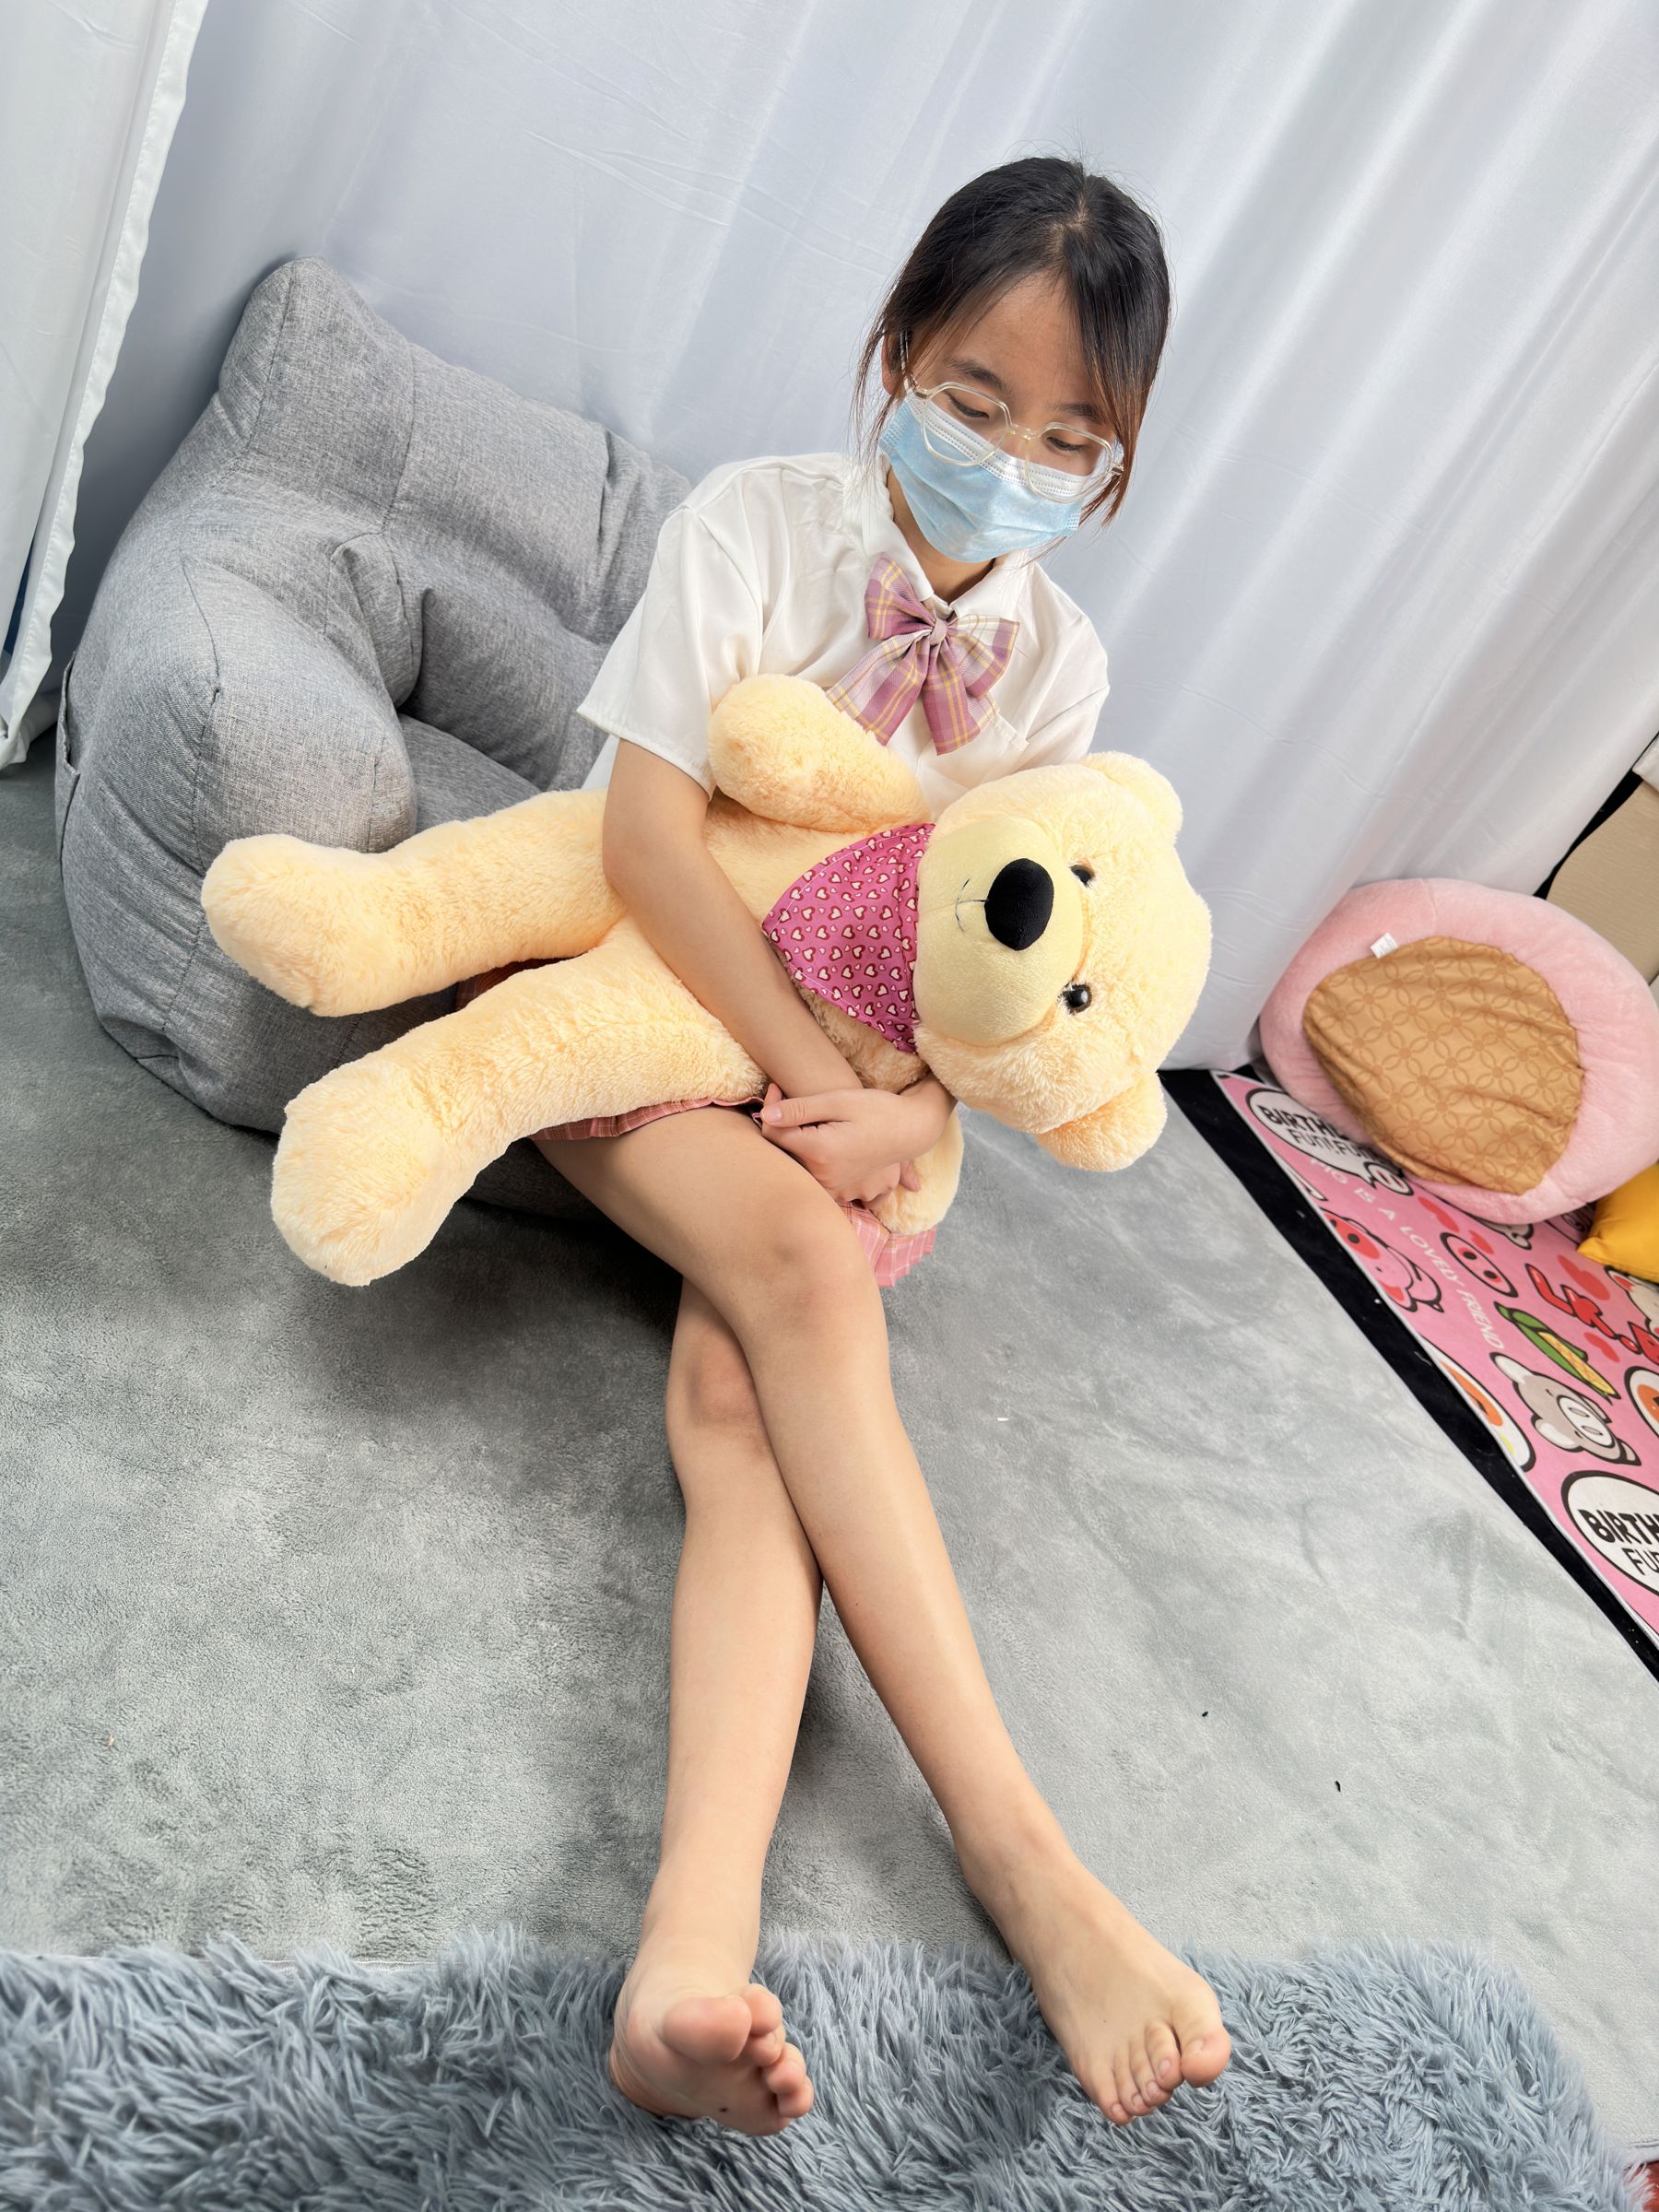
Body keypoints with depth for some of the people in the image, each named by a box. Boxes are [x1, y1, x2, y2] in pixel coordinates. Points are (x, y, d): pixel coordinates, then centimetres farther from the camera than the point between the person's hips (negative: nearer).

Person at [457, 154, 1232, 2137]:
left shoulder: (1058, 660, 5)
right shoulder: (755, 522, -5)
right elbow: (646, 835, -16)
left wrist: (918, 1107, -19)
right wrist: (813, 1081, -21)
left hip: (847, 1069, 3)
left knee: (740, 1394, -28)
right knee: (798, 1267, -33)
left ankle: (696, 1949, -39)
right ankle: (1014, 1846, -32)